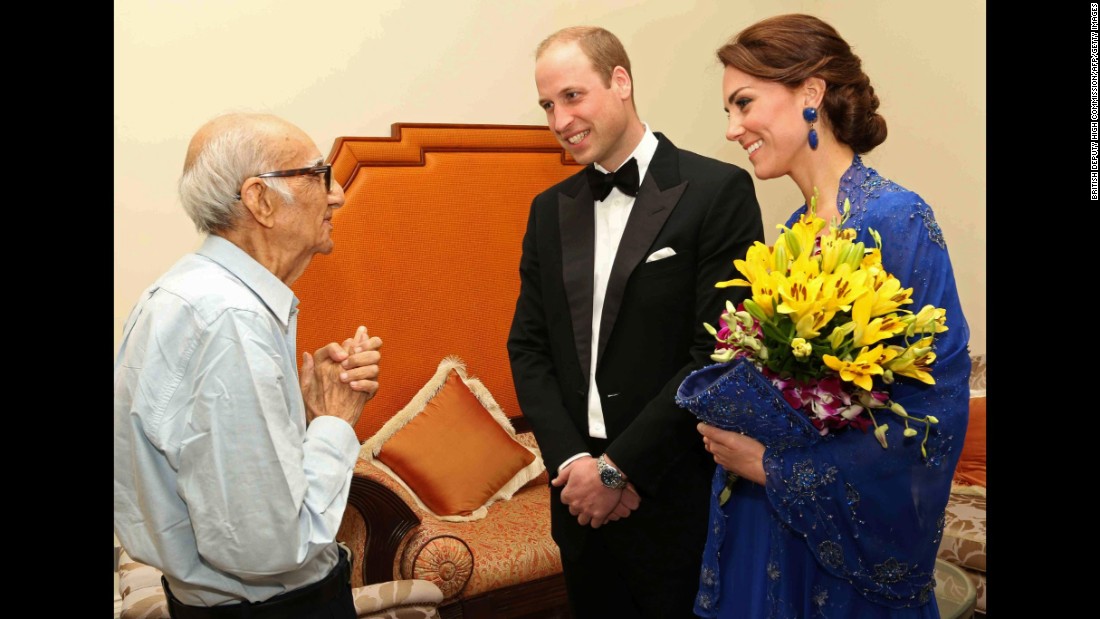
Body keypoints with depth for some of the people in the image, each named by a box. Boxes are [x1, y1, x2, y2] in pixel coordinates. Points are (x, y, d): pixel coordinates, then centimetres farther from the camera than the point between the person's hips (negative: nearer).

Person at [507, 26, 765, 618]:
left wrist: (619, 468, -14)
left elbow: (721, 353, -14)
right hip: (581, 497, 5)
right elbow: (528, 347, 7)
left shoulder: (717, 191, -9)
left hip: (679, 498, -4)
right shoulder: (549, 210, 9)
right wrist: (572, 460, -8)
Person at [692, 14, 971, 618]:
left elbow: (932, 417, -21)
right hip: (763, 530, 7)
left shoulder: (895, 219, -17)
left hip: (849, 550, -6)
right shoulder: (795, 233, 5)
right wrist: (730, 430, -7)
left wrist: (767, 465, -15)